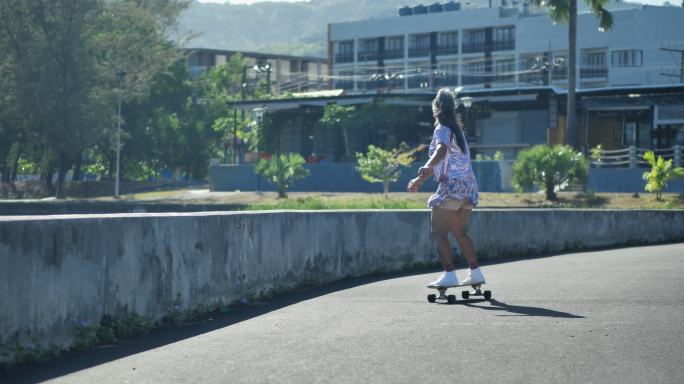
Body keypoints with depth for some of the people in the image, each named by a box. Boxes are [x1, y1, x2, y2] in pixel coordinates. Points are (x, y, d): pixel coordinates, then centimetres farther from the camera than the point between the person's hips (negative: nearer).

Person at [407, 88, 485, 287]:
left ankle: (449, 275, -18)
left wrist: (427, 167, -47)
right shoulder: (456, 129, 19)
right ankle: (475, 272, 19)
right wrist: (420, 179, 32)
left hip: (452, 185, -9)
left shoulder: (442, 130, -8)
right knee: (460, 232, 20)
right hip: (468, 185, 9)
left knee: (439, 233, -7)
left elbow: (442, 150, -31)